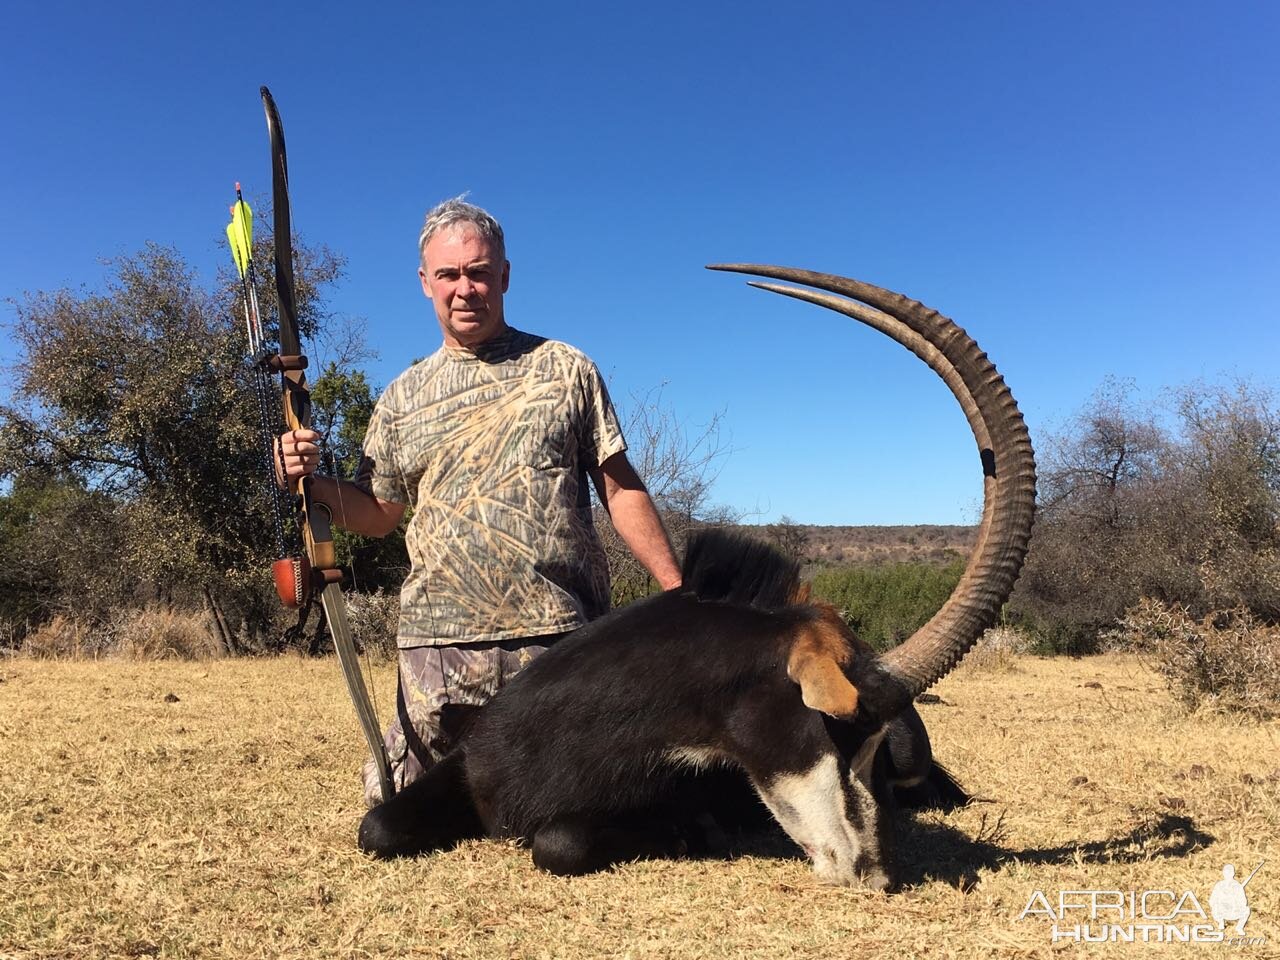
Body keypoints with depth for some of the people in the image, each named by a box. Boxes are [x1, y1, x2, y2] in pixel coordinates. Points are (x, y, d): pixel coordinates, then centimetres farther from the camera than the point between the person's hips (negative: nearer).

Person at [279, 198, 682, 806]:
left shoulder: (565, 369, 5)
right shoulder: (402, 398, 12)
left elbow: (620, 490, 3)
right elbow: (377, 514, 14)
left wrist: (678, 593, -3)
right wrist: (312, 481, -5)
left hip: (564, 641, -1)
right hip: (440, 646, 2)